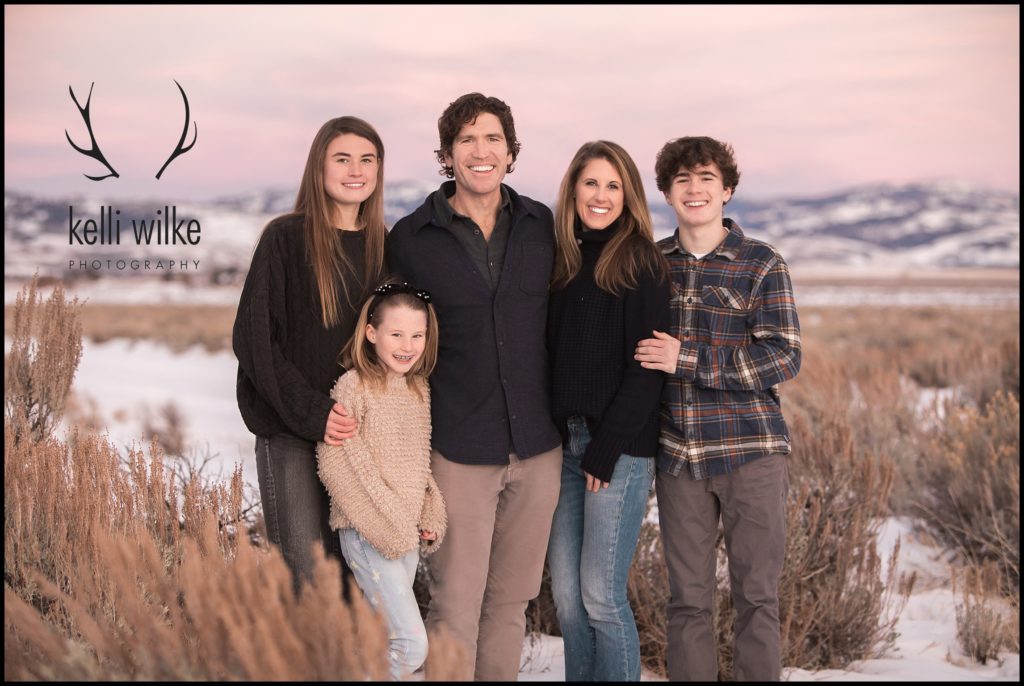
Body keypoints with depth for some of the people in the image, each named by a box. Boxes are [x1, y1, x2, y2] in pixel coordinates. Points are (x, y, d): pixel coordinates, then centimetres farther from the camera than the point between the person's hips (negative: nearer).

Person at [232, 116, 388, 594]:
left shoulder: (383, 246, 10)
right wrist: (312, 412, -16)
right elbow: (254, 338, -9)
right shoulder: (286, 238, -5)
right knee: (306, 577, -8)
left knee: (352, 570, 6)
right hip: (290, 433, -5)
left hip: (356, 433, 5)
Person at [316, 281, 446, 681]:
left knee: (383, 640, 11)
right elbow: (337, 464, -15)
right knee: (412, 645, -12)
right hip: (367, 533, -7)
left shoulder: (419, 389, 9)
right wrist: (388, 525, -13)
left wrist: (431, 519, 5)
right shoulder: (353, 386, -11)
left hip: (408, 534, 7)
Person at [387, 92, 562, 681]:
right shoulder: (411, 238, -1)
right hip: (460, 450, -3)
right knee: (456, 605, 0)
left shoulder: (542, 225, 5)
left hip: (538, 448, 3)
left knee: (512, 600, 12)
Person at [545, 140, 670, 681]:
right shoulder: (562, 261, 12)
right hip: (565, 443, 6)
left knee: (601, 594, -5)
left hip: (621, 445, -6)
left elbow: (646, 368, -11)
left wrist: (605, 449, -14)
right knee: (565, 591, 9)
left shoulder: (641, 263, -6)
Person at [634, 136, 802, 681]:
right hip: (677, 453, 3)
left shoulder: (762, 264, -2)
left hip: (751, 451, -2)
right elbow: (630, 346, 20)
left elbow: (783, 356, -11)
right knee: (687, 598, 8)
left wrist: (688, 360, -17)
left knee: (756, 594, 4)